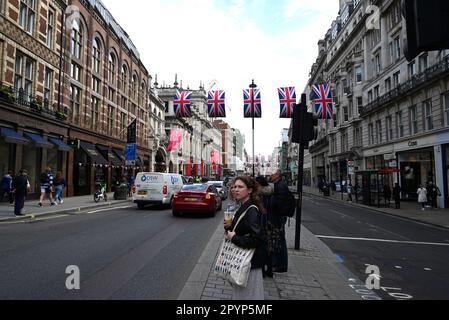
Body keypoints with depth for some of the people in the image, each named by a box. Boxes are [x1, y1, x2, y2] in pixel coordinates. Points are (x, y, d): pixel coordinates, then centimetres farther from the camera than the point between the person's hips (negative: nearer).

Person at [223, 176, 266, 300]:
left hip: (250, 263, -9)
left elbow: (256, 239, -29)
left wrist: (234, 238, -21)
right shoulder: (243, 208, 6)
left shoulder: (252, 211, -22)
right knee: (239, 292, 23)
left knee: (248, 294, 6)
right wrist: (230, 227, -3)